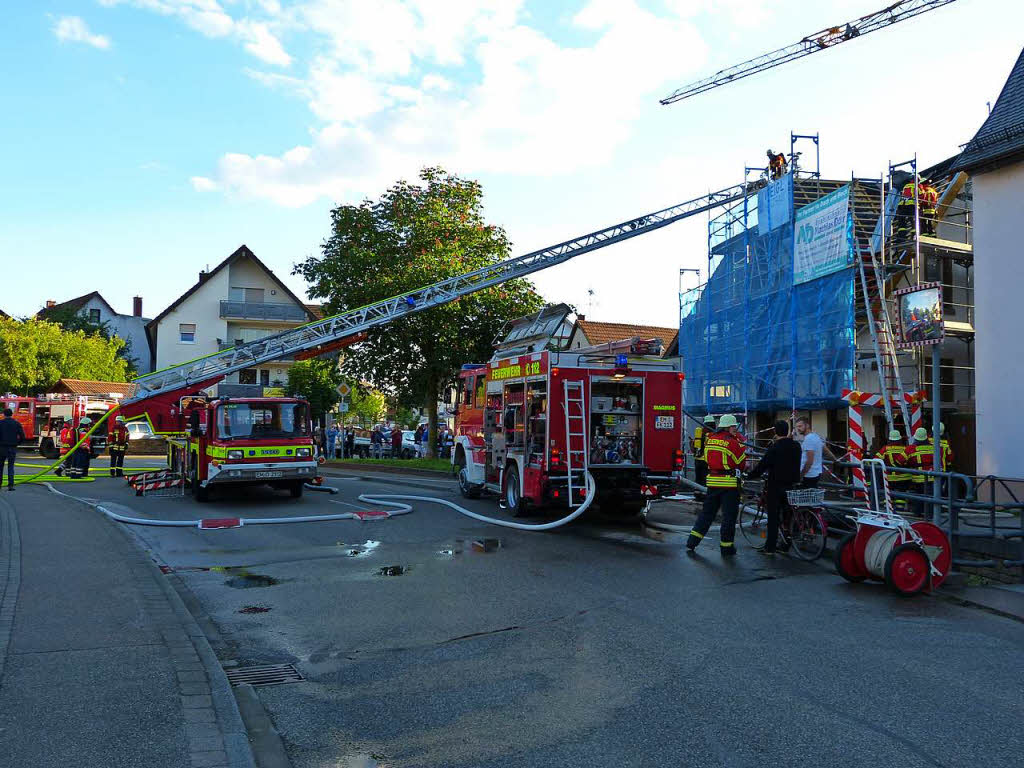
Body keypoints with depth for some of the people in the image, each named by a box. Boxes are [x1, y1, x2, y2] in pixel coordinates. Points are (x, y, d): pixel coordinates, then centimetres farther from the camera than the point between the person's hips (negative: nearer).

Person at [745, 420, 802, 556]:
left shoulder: (774, 448, -15)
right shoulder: (796, 446, 4)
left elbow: (762, 465, -14)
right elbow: (796, 464, 15)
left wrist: (749, 476, -4)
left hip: (775, 485, -6)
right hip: (791, 485, 6)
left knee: (773, 517, -1)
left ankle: (770, 547, 1)